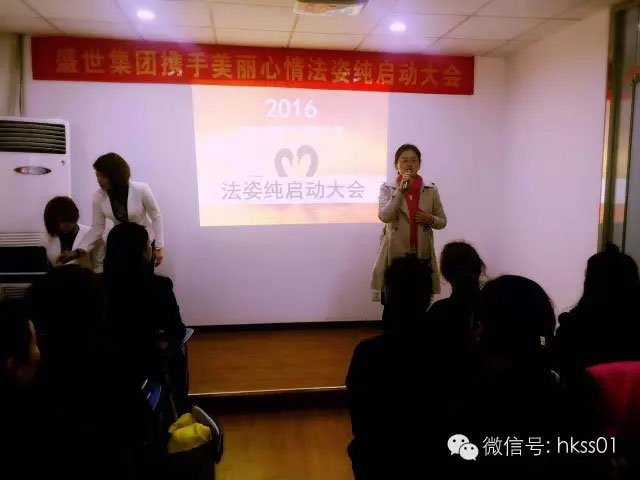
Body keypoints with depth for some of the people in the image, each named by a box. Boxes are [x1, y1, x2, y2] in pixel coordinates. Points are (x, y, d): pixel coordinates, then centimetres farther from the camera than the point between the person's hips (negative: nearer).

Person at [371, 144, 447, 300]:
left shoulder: (431, 190, 6)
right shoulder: (387, 188, 1)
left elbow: (442, 221, 13)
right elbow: (384, 216, -15)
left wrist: (430, 219, -8)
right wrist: (401, 190, -19)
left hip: (422, 255, 2)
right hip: (394, 255, -1)